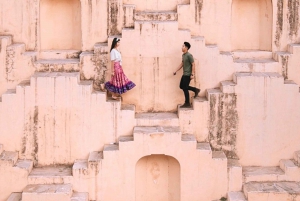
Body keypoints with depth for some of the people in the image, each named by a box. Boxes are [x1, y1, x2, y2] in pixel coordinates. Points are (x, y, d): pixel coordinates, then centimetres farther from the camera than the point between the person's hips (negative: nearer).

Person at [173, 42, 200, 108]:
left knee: (185, 88, -4)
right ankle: (195, 90, 23)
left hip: (188, 75, -9)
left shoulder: (189, 55, -17)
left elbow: (193, 64, -18)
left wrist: (192, 74, -21)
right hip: (184, 74, 9)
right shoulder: (183, 55, 10)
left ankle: (187, 103, 7)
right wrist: (176, 71, 17)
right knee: (181, 86, 15)